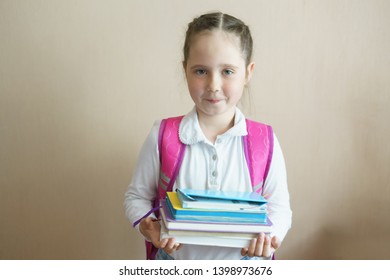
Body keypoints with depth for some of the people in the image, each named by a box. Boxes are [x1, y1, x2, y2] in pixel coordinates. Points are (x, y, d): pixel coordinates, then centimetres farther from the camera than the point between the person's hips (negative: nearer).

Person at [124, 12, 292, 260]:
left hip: (242, 261, 0)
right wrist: (146, 225, -19)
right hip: (176, 262, 1)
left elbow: (280, 208, -1)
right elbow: (137, 196, 1)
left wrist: (270, 236, -21)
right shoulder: (162, 136, -10)